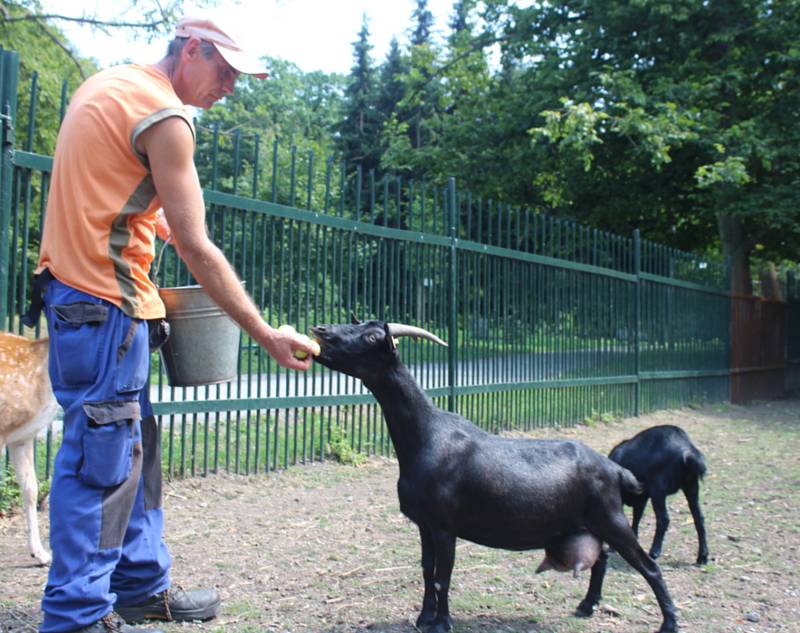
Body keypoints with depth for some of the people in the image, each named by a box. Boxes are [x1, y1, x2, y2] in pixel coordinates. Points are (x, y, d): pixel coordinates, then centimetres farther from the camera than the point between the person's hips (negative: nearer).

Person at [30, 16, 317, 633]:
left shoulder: (108, 83, 17)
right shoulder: (166, 116, -13)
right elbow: (197, 248, -17)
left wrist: (152, 220, 14)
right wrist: (267, 335, -15)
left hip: (74, 284, 10)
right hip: (104, 301, -10)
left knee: (134, 448, 13)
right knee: (102, 457, -6)